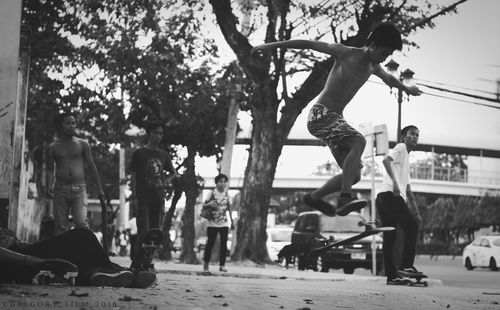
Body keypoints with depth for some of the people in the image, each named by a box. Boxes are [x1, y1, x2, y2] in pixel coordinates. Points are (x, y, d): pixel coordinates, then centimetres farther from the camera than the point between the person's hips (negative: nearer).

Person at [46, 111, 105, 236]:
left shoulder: (83, 144, 9)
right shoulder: (53, 148, 9)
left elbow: (91, 166, 12)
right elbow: (49, 170, 10)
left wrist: (99, 188, 11)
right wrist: (49, 186, -8)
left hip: (79, 189, -1)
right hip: (60, 189, 1)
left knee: (81, 222, -18)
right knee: (60, 225, -3)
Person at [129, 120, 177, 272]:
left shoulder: (163, 155, 13)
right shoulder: (139, 153, 1)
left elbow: (173, 172, 27)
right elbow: (133, 175, -1)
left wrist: (166, 182, 8)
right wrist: (135, 196, -8)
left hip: (158, 198, 5)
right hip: (143, 198, -5)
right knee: (144, 231, -12)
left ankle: (148, 263, 11)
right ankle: (136, 263, -5)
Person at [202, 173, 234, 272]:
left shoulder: (226, 193, 5)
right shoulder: (212, 193, -5)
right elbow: (204, 205, -4)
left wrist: (232, 221, 14)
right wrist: (209, 204, -27)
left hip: (224, 223, 3)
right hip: (213, 224, -3)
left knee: (224, 244, -3)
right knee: (210, 243, 1)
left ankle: (222, 265, 0)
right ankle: (206, 263, 19)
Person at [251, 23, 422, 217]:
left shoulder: (373, 67, 12)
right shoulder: (344, 53, -10)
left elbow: (388, 78, 35)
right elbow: (308, 44, -6)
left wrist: (406, 89, 53)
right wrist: (272, 45, -6)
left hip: (336, 120, 8)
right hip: (320, 115, -8)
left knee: (354, 175, 0)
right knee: (359, 142, -32)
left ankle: (314, 197, 19)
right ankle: (345, 199, -38)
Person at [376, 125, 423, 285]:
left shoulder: (406, 160, 33)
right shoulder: (401, 147, 5)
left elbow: (408, 191, 34)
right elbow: (386, 160, -17)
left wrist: (416, 212, 30)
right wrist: (394, 181, -26)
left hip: (383, 199, 10)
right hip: (389, 194, -10)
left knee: (390, 238, 6)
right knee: (412, 226, -10)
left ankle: (392, 275, 5)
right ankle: (406, 266, -13)